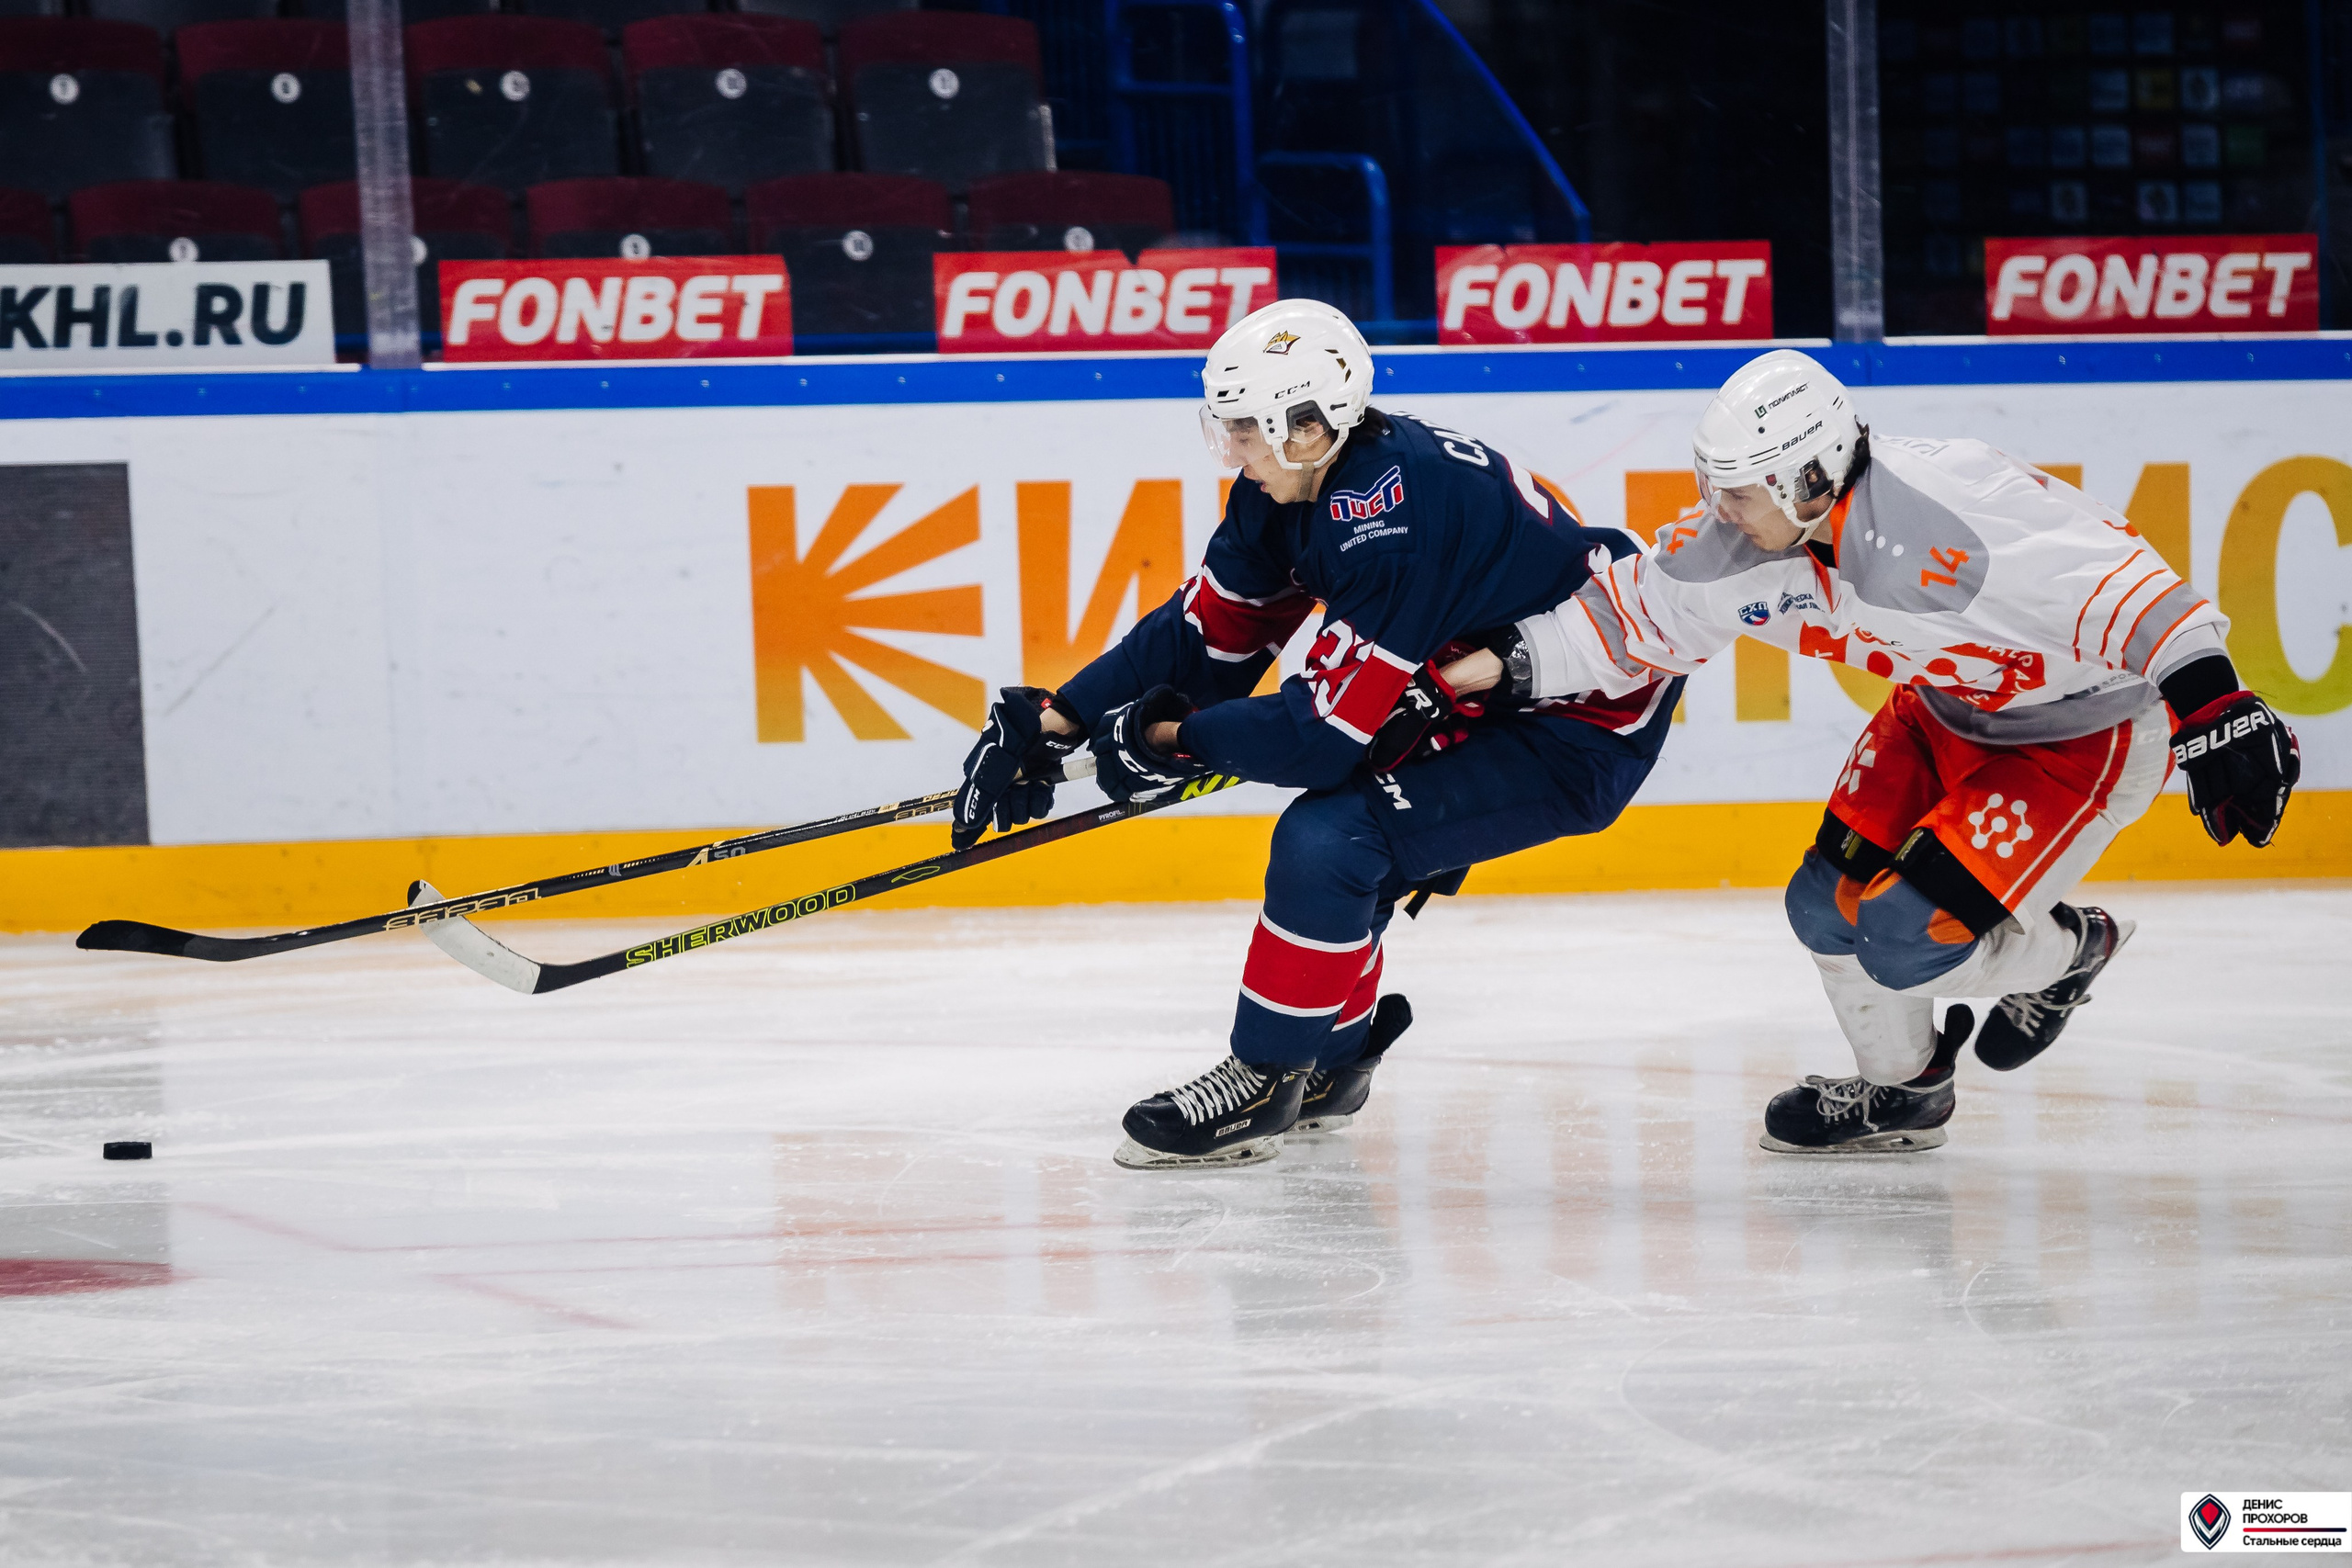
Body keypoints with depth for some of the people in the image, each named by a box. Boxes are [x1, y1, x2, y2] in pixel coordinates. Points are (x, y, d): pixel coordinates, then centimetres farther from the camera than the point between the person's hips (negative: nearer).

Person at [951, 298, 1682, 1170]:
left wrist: (1166, 739, -17)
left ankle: (1263, 1080, -4)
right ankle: (1332, 1054, 33)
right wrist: (1055, 721, -1)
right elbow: (1205, 632, 5)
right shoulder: (1295, 486, -2)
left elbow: (1323, 729, -29)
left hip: (1584, 728, -10)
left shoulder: (1390, 521, -31)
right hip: (1483, 692, 10)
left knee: (1329, 837, -19)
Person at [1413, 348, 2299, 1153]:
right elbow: (1638, 610, 2)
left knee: (1910, 940, -15)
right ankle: (1902, 1091, 32)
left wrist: (2211, 706, -45)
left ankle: (2065, 952, 17)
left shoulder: (1942, 526, -37)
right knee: (1830, 907, 6)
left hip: (2087, 729, -8)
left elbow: (2112, 580, -39)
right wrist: (1509, 662, -6)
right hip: (1950, 711, 8)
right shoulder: (1755, 540, -12)